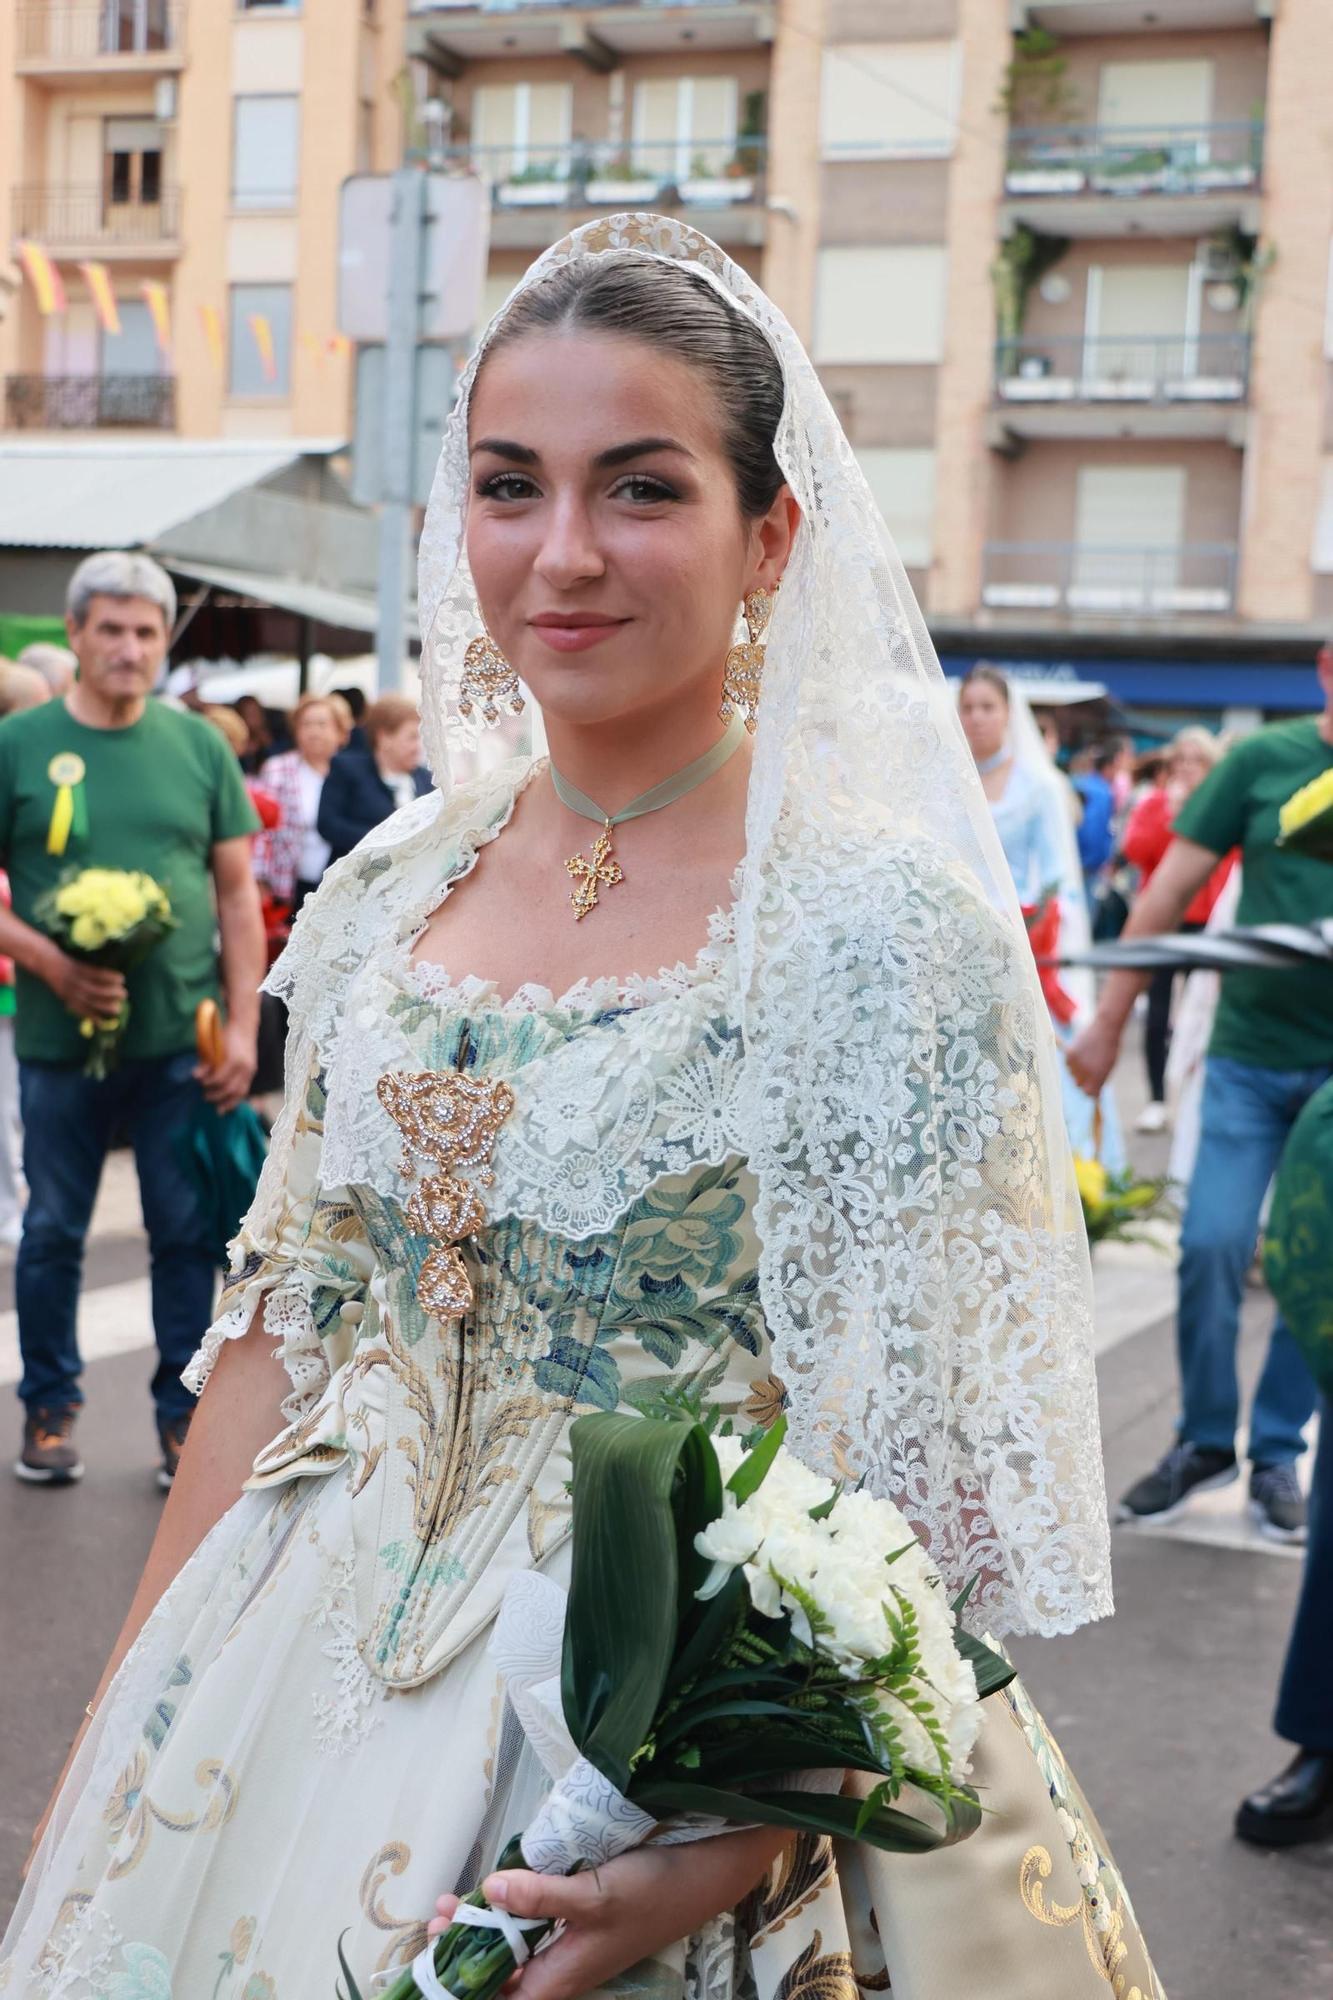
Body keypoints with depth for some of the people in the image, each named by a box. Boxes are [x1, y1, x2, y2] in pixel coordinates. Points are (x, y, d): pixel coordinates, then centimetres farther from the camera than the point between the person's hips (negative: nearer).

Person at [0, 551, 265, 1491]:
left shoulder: (199, 746, 5)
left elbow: (237, 893, 7)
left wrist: (243, 1027, 0)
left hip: (182, 1041, 1)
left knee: (187, 1234, 6)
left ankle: (185, 1414, 18)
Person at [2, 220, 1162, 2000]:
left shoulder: (879, 925, -16)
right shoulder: (392, 888, 1)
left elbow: (921, 1481, -17)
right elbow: (290, 1312, 7)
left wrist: (728, 1848, -26)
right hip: (314, 1702, 5)